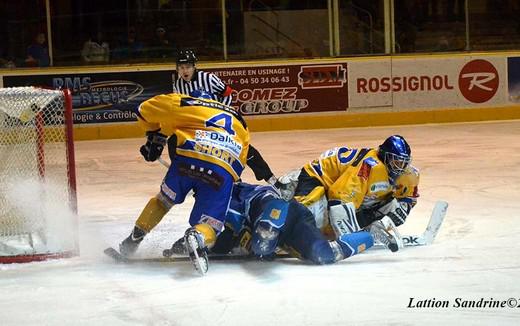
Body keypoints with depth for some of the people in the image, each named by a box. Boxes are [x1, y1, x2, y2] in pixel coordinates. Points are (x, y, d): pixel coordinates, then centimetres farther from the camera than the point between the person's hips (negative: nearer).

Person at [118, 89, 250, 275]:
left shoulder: (188, 104, 26)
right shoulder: (239, 124, 35)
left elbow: (146, 110, 30)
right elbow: (239, 164, 27)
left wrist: (155, 136, 44)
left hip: (188, 157, 0)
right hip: (225, 173, 0)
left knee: (165, 199, 27)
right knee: (209, 224, 9)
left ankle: (133, 240, 31)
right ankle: (198, 237, -24)